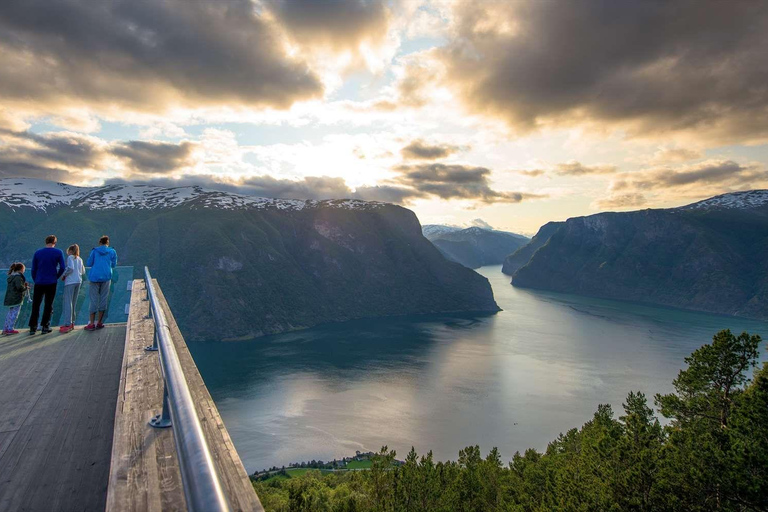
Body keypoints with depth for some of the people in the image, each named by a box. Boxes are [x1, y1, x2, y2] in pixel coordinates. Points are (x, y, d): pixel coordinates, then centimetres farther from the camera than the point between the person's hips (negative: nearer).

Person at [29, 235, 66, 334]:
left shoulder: (37, 253, 5)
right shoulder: (58, 252, -1)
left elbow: (33, 269, 6)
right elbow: (62, 267, -7)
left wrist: (35, 280, 16)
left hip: (39, 283, 2)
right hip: (51, 283, -2)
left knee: (35, 305, 9)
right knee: (48, 305, 5)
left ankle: (33, 327, 9)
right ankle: (45, 326, 6)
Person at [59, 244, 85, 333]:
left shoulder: (70, 257, -2)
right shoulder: (80, 259, 17)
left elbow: (70, 268, -15)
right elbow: (83, 271, 16)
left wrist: (63, 275, -4)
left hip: (70, 281, -7)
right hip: (78, 281, 7)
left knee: (68, 302, -8)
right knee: (73, 302, 13)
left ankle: (68, 324, -14)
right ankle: (72, 322, 17)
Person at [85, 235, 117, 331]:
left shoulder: (94, 251, 2)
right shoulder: (112, 252, 3)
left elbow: (88, 264, 4)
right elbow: (113, 265, 9)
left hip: (95, 277, 0)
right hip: (106, 277, 0)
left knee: (94, 300, 3)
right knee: (103, 299, 6)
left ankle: (92, 324, 2)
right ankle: (100, 323, 10)